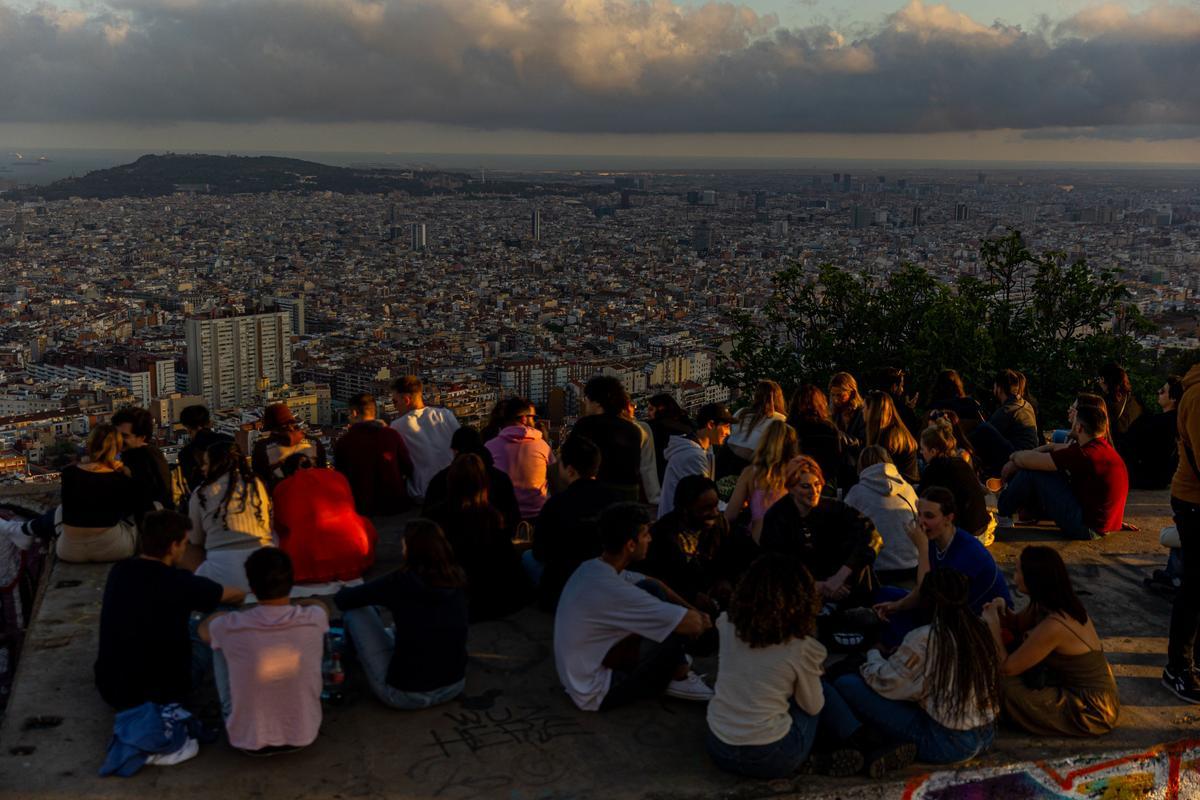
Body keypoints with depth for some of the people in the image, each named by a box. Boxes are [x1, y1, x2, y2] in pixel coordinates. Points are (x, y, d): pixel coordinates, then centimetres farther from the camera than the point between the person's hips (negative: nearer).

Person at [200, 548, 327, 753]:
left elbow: (202, 629, 8)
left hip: (248, 740, -1)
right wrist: (289, 604, 28)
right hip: (304, 735, 1)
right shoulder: (314, 620, -16)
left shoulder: (230, 627, -20)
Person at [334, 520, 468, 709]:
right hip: (454, 687, 5)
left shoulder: (400, 582, -16)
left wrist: (344, 591, 21)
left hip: (406, 695, -5)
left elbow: (342, 600, -2)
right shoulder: (457, 579, -3)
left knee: (357, 608, 8)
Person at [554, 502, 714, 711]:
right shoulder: (612, 591, -31)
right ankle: (679, 679, 10)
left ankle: (673, 663, 11)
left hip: (585, 670, 9)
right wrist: (700, 620, -3)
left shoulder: (592, 568, -3)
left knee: (651, 590, 4)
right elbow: (691, 624, -26)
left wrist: (694, 611, 4)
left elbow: (654, 584, 15)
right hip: (596, 693, -9)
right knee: (676, 630, -16)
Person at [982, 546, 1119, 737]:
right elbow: (1018, 625, 15)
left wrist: (993, 623, -10)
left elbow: (1005, 668, -20)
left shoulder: (1053, 627, -30)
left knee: (1004, 687, -16)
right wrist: (1001, 610, -6)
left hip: (1092, 712, -9)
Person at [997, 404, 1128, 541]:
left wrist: (1015, 456, 6)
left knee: (1032, 471, -10)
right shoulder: (1101, 446, 8)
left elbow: (1030, 460, -18)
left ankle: (1002, 511, 13)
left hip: (1088, 528, -10)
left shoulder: (1085, 454, -24)